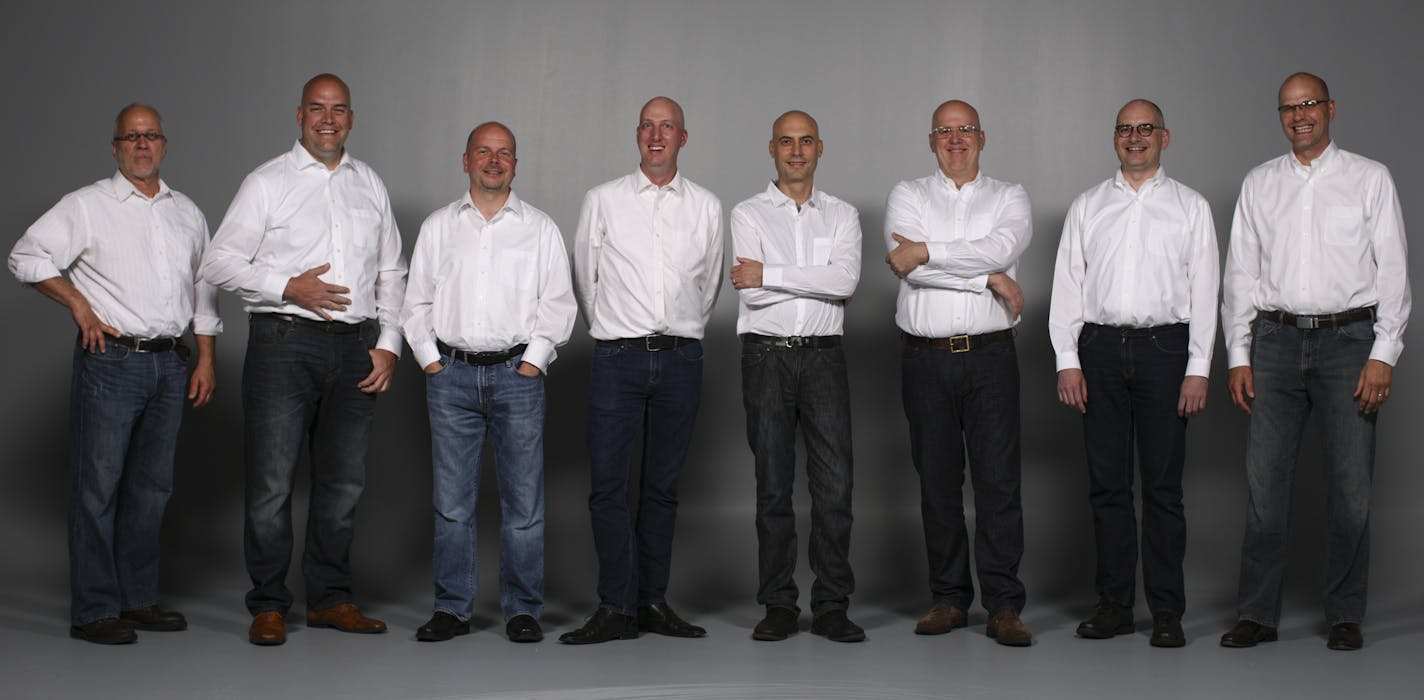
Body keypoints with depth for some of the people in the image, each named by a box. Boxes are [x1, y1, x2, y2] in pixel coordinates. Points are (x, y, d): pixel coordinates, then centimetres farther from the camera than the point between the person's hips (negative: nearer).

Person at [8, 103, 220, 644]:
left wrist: (206, 359, 13)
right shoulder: (87, 205, 0)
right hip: (111, 360, -5)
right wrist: (78, 304, -9)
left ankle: (138, 599, 20)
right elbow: (26, 257, -3)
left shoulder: (187, 213, 15)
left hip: (169, 362, 5)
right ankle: (94, 610, 2)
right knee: (98, 485, -3)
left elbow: (203, 290, 19)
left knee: (152, 485, 10)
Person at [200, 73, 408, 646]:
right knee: (272, 480, -3)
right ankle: (268, 605, 8)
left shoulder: (370, 184, 15)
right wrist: (289, 288, -14)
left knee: (343, 480, 8)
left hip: (355, 347, 4)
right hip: (284, 344, -4)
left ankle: (329, 598, 20)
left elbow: (391, 272, 17)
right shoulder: (267, 183, 2)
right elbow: (219, 262, -2)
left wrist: (388, 343, 7)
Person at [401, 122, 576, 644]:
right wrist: (431, 362, 2)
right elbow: (416, 303, 12)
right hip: (451, 373, 1)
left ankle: (522, 609, 8)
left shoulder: (540, 228, 9)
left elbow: (558, 304, 4)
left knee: (523, 498, -1)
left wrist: (531, 363, -5)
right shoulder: (438, 227, 13)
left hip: (517, 372, -1)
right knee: (452, 499, 3)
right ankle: (452, 609, 11)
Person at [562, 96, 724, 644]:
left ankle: (652, 602, 13)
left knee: (662, 486, 6)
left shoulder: (706, 207, 9)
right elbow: (584, 277, 12)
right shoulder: (602, 200, 5)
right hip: (618, 357, -1)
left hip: (681, 359, 1)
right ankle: (617, 609, -1)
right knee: (608, 484, -7)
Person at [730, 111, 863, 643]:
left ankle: (831, 605, 6)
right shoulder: (749, 214, 6)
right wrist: (822, 286, -5)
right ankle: (778, 606, 10)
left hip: (823, 357, 1)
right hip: (767, 355, -1)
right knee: (773, 484, 3)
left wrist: (770, 274, -10)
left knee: (834, 483, -3)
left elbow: (846, 279, -8)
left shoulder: (842, 216, 11)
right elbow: (751, 292, -8)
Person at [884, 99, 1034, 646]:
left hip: (991, 355, 0)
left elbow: (1001, 248, -12)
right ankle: (949, 599, 15)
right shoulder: (908, 195, 9)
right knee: (937, 480, 5)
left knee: (998, 479, -5)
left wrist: (927, 252, -13)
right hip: (926, 356, 1)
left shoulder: (1009, 198, 11)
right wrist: (990, 278, -10)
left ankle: (1003, 606, 0)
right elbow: (909, 267, -9)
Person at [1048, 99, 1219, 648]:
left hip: (1164, 346, -2)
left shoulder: (1191, 207, 9)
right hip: (1100, 349, 2)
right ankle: (1114, 604, 12)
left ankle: (1166, 611, 6)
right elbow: (1067, 285, 10)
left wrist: (1198, 369, -5)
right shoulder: (1087, 207, 13)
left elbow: (1204, 292, 4)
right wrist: (1067, 360, 0)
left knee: (1163, 484, -1)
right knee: (1107, 483, 4)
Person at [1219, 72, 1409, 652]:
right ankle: (1257, 614, 7)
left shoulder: (1370, 179, 5)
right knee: (1265, 480, 0)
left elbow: (1393, 270, 2)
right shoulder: (1258, 184, 12)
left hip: (1349, 339, -2)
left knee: (1350, 484, 0)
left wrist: (1383, 354, -7)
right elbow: (1240, 272, 12)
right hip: (1277, 340, 2)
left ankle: (1345, 616, 11)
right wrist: (1238, 355, 4)